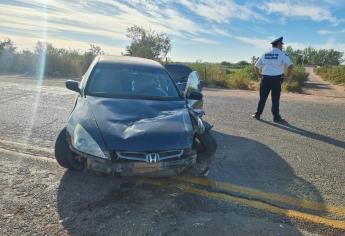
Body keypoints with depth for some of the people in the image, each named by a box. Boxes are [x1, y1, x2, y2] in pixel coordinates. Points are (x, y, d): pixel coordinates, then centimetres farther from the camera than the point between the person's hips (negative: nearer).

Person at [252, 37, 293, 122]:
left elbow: (256, 66, 14)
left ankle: (257, 114, 15)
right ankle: (276, 117, 8)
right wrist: (288, 76, -5)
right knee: (275, 99, 2)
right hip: (276, 79, -3)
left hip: (265, 78, 3)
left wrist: (259, 75, 21)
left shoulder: (265, 54, 11)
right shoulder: (282, 54, -2)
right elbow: (290, 65, -15)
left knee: (262, 97, 10)